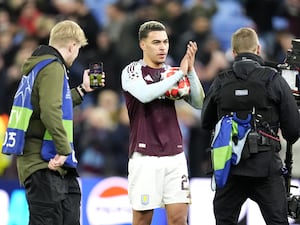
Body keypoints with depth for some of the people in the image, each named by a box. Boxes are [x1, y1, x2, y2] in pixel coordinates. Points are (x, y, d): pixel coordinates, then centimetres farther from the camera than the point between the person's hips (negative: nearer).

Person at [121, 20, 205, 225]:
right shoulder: (132, 71, 0)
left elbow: (198, 103, 4)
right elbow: (145, 94, -21)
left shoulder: (172, 73, 14)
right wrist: (180, 74, -19)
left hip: (175, 154, 4)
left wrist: (190, 70, -10)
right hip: (145, 156, -4)